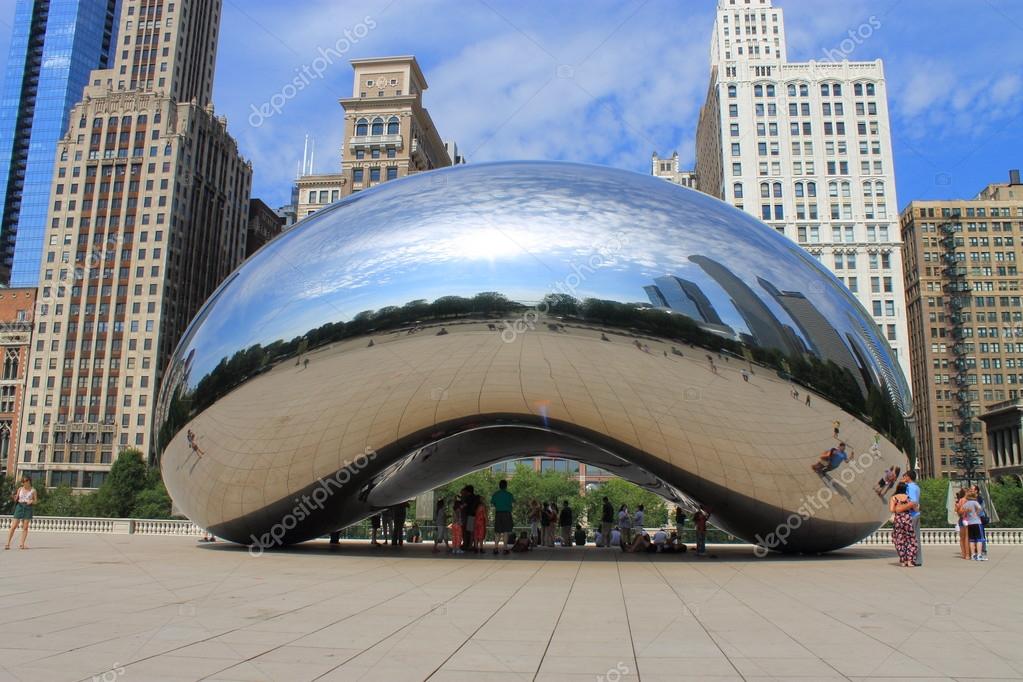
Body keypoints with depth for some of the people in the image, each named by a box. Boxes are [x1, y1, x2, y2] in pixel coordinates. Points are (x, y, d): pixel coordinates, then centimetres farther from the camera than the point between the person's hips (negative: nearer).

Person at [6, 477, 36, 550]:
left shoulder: (33, 490, 3)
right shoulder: (20, 489, 6)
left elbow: (35, 501, 5)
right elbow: (16, 499, 9)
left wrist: (31, 501, -16)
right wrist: (14, 498, -12)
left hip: (28, 508, -1)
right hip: (19, 507, 1)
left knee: (25, 527, -1)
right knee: (13, 526, -3)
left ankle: (21, 544, 2)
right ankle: (8, 544, 1)